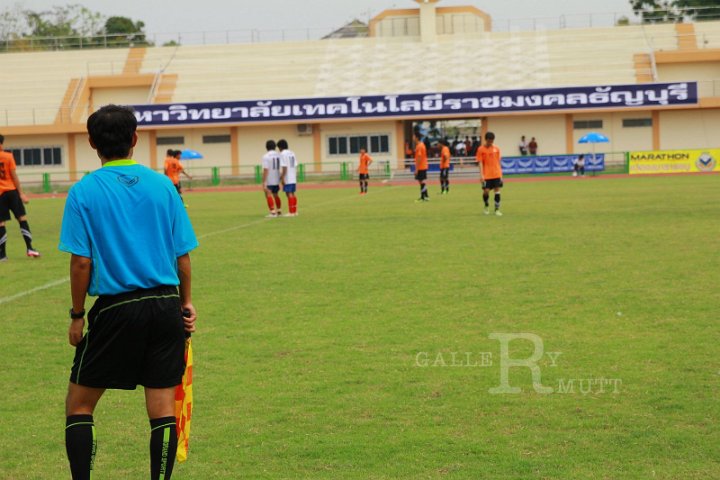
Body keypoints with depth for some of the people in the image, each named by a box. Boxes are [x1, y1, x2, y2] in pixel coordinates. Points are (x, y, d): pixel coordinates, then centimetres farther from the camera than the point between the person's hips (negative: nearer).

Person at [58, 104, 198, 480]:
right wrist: (186, 303, 15)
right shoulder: (163, 185, 2)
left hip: (116, 309, -3)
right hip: (165, 306, 3)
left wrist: (77, 316, 2)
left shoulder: (83, 192, -5)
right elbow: (183, 255, 3)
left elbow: (81, 262, -8)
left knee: (79, 405, 12)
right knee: (162, 408, 8)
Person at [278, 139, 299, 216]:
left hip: (287, 179, -8)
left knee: (289, 194, -6)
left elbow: (284, 167, -17)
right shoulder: (292, 153, 13)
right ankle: (295, 211, 16)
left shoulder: (283, 154, -11)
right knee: (292, 194, 13)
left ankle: (291, 212, -7)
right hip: (293, 178, 8)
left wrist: (282, 178, -15)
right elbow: (295, 165, 13)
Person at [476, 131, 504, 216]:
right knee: (486, 191, -3)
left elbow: (498, 161, 12)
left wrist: (500, 173, 10)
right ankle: (487, 206, 23)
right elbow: (480, 163, -6)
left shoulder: (496, 148, 6)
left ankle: (497, 209, 6)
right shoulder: (481, 149, -4)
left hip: (496, 174, 3)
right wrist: (481, 175, -13)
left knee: (497, 191, 0)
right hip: (486, 175, -3)